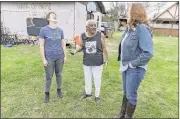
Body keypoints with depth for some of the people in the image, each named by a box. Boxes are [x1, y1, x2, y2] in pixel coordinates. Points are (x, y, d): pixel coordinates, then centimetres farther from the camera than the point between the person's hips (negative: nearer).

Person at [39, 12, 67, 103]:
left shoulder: (60, 30, 5)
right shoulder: (43, 30, -5)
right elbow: (41, 46, -6)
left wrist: (65, 56, 7)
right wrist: (43, 59, -9)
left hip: (60, 57, 3)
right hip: (49, 58, -3)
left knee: (59, 74, 15)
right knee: (49, 77, 7)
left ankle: (59, 90, 35)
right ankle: (47, 93, 26)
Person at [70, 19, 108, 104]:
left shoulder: (100, 35, -11)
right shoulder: (82, 36, -5)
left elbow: (104, 48, -3)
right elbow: (81, 46, 7)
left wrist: (106, 59, -1)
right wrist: (75, 51, -11)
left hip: (97, 62, -3)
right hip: (86, 62, 3)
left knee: (97, 79, 8)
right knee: (87, 78, 18)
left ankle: (97, 96, 28)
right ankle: (88, 93, 41)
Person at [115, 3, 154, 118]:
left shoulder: (142, 29, -19)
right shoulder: (130, 29, 5)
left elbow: (148, 53, -26)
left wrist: (132, 64, -18)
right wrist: (124, 63, 7)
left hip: (135, 69, -8)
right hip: (126, 67, 8)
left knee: (131, 95, 8)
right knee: (125, 92, 21)